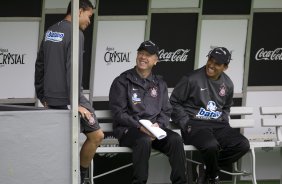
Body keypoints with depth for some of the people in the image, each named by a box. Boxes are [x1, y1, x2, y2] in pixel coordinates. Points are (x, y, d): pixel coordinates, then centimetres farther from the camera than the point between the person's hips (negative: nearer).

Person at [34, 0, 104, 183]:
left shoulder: (50, 32, 14)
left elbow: (40, 65, 19)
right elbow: (73, 69, -19)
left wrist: (42, 96, 24)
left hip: (51, 98, 9)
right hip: (67, 97, -9)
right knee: (96, 135, 2)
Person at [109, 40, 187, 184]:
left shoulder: (159, 84, 18)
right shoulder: (122, 82, 3)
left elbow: (166, 112, 15)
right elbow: (118, 113, -5)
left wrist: (158, 125, -8)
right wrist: (139, 126, -19)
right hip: (128, 129, -4)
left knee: (175, 139, -25)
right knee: (144, 141, -38)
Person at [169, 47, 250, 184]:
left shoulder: (227, 84, 11)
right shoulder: (192, 79, -7)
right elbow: (174, 102, -1)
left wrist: (223, 122, 9)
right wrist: (186, 124, -9)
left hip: (218, 125, 6)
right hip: (195, 124, -6)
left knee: (243, 145, -18)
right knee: (211, 146, -37)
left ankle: (207, 168, -3)